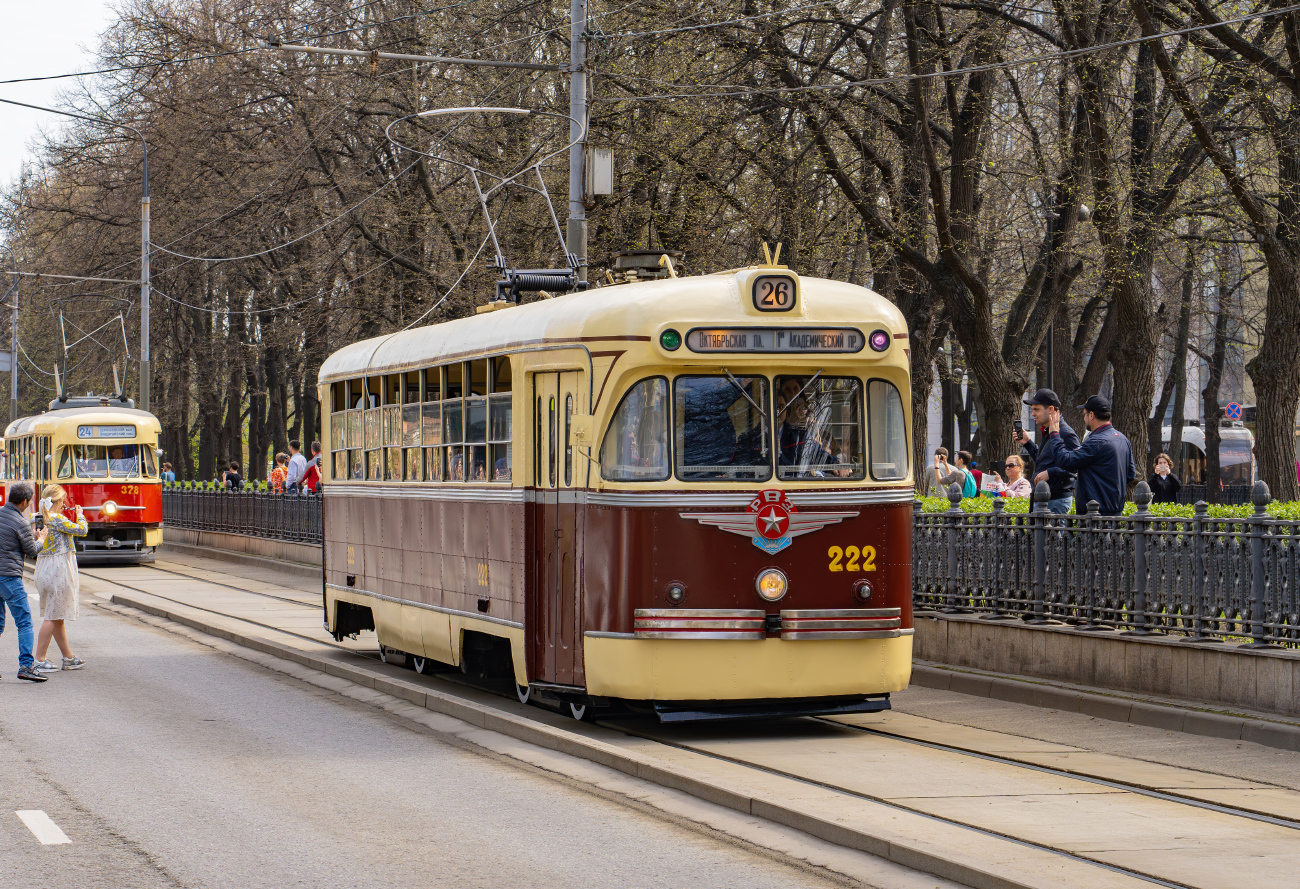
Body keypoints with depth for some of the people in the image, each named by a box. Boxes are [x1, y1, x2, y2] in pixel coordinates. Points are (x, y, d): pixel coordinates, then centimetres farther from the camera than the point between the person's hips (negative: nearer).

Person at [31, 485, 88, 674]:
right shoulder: (57, 519, -17)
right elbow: (81, 530, -16)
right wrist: (80, 515, 4)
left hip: (46, 570, 9)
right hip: (58, 570, -9)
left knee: (58, 616, 15)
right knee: (53, 616, -5)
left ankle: (68, 657, 24)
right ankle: (40, 661, -4)